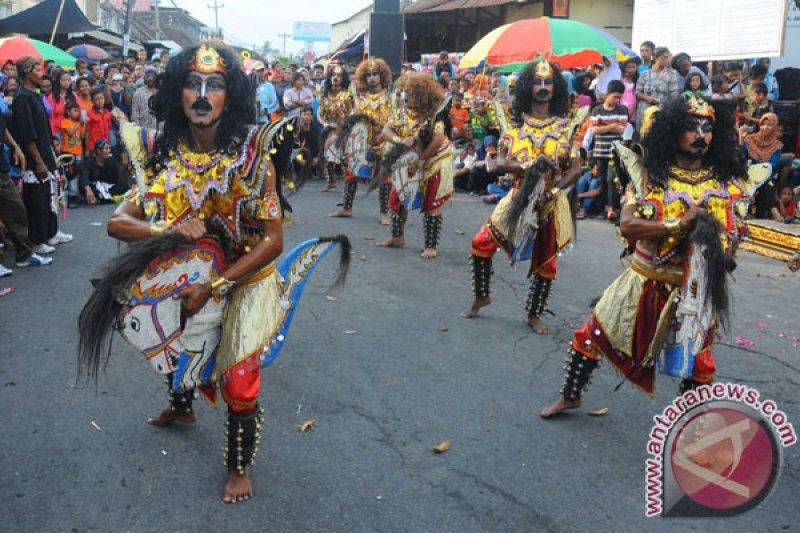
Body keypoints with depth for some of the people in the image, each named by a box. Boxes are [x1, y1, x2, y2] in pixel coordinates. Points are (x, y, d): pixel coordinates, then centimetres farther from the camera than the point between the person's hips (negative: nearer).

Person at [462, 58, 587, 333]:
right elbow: (500, 162, -6)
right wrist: (530, 167, -22)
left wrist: (553, 190, -19)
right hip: (520, 197, 1)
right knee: (482, 242, -7)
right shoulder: (517, 123, 3)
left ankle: (534, 315, 24)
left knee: (545, 260, 6)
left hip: (551, 202, -1)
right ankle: (481, 296, 16)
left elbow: (575, 168, -4)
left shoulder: (565, 125, 0)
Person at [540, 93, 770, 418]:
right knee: (592, 336, 7)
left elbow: (734, 236, -1)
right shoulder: (649, 174, -7)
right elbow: (627, 226, -18)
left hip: (695, 290, 1)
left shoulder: (728, 181, -3)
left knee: (698, 366, 8)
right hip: (645, 282, 0)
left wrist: (718, 247, -23)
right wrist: (679, 224, -26)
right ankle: (570, 396, 32)